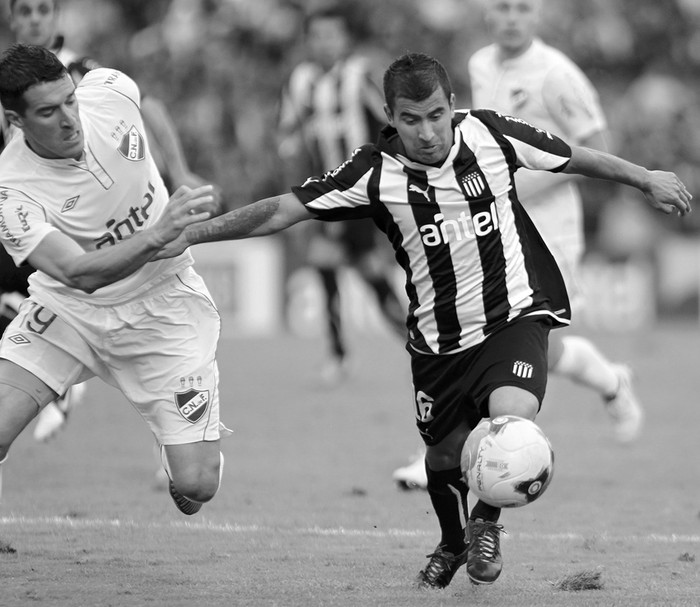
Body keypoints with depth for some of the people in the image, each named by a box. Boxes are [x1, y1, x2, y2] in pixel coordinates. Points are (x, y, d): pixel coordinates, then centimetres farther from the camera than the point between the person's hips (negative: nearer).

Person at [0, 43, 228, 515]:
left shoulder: (109, 91, -17)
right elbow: (80, 273, -37)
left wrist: (184, 187, 13)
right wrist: (159, 234, -49)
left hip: (163, 308, 2)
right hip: (67, 311, -2)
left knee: (196, 487, -8)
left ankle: (181, 442, 29)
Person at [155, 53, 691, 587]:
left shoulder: (488, 133, -12)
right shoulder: (374, 172, -15)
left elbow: (571, 157, 5)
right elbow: (282, 211, -14)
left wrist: (646, 180, 16)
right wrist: (190, 234, -21)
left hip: (515, 316, -1)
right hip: (439, 338, 2)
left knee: (511, 418, -26)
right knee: (445, 453, 9)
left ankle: (487, 522, 6)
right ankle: (453, 545, 45)